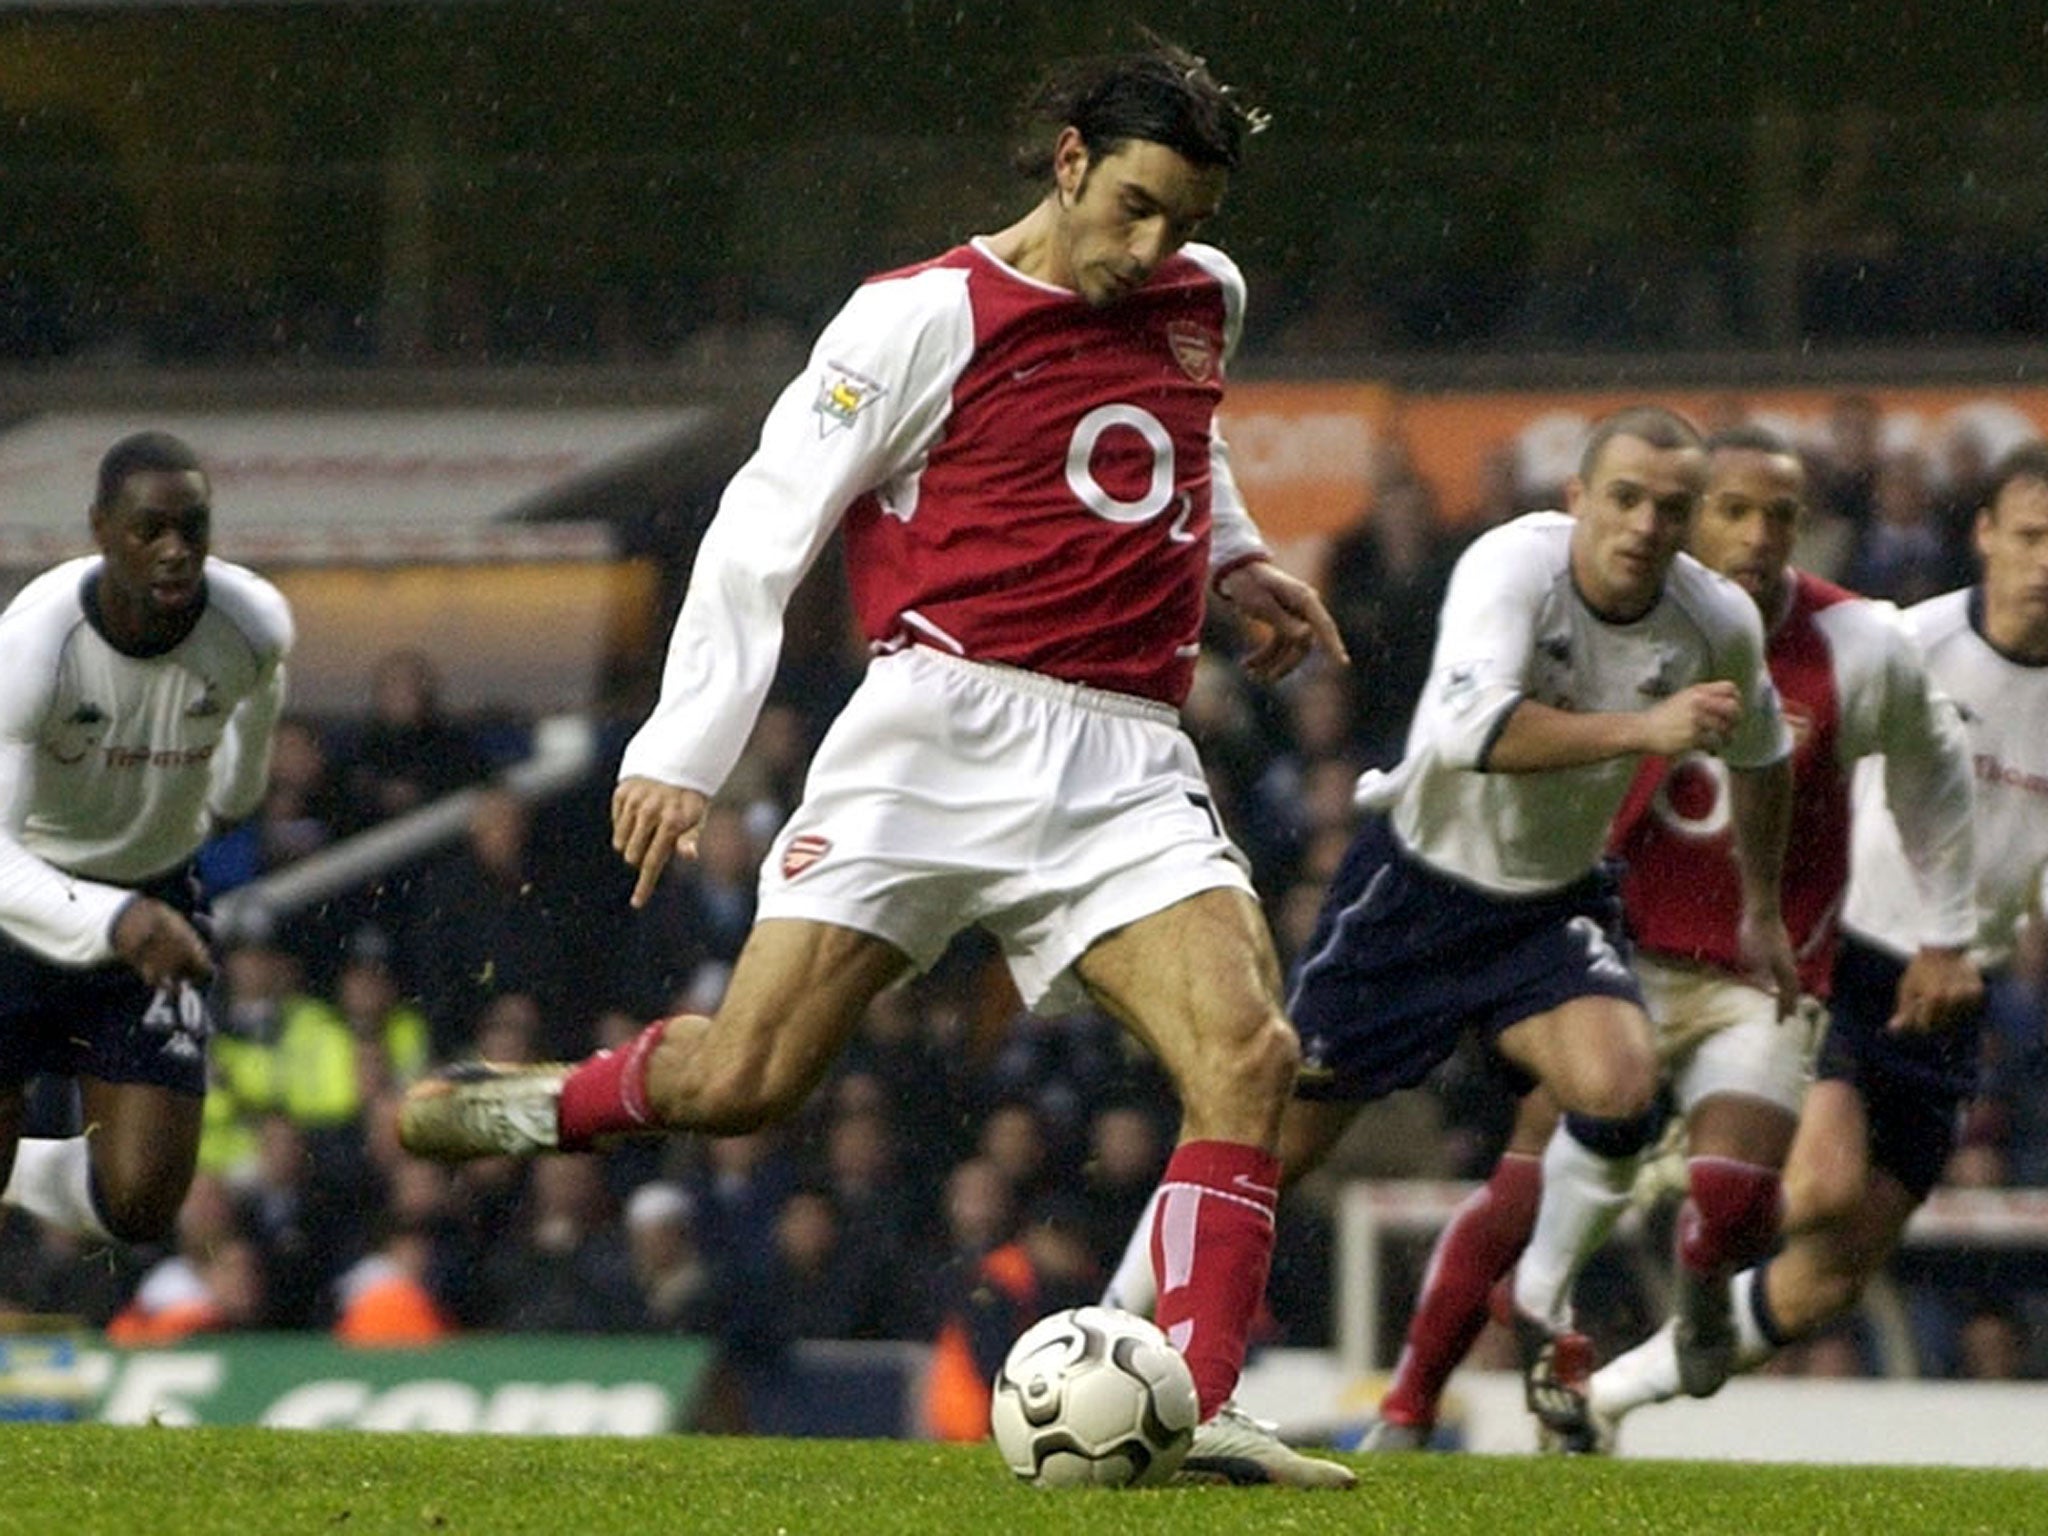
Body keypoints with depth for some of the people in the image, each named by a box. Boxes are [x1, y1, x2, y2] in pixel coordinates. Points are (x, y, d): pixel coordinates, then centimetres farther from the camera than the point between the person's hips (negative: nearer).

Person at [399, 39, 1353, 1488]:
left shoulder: (1205, 299, 14)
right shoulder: (925, 318, -4)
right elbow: (762, 527, -2)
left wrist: (1235, 557, 25)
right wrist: (681, 753, -8)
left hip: (1127, 764, 4)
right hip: (942, 735, -4)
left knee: (1248, 1053, -18)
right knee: (741, 1079, -10)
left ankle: (1196, 1413, -19)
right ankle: (543, 1106, 22)